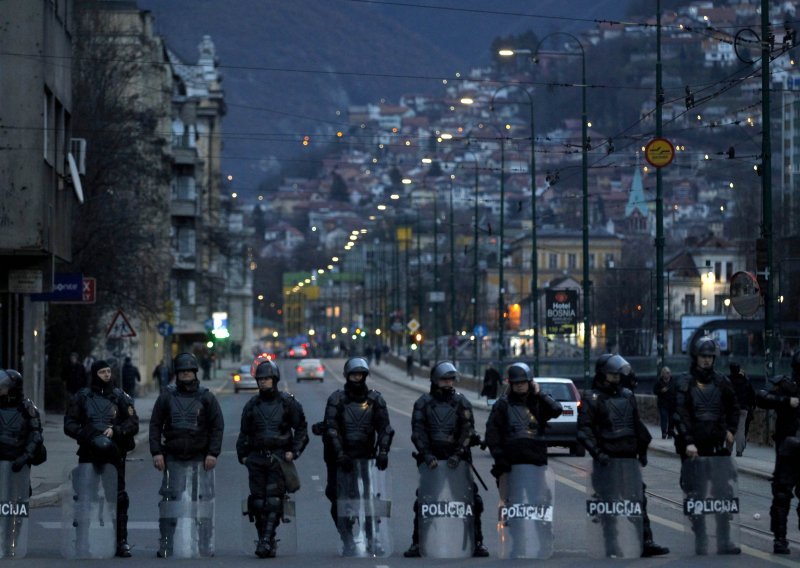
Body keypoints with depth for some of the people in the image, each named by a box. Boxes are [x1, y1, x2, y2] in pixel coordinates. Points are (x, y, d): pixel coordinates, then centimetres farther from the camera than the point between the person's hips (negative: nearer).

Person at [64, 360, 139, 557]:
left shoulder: (120, 397, 9)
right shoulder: (82, 397, 8)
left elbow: (133, 423, 5)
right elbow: (69, 424, 5)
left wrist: (115, 431, -12)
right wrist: (85, 434, -12)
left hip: (115, 453, 0)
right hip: (88, 453, 0)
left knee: (119, 496, -4)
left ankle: (121, 541, -2)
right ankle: (84, 540, 8)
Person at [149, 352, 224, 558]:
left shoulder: (207, 398, 5)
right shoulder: (166, 397, 8)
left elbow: (217, 427, 3)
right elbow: (155, 425, 8)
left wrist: (213, 453, -6)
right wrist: (156, 452, -2)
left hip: (199, 458, -1)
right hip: (172, 458, 1)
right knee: (169, 500, -4)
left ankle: (204, 546, 4)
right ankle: (166, 546, -2)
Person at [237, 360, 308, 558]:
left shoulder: (288, 402, 4)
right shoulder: (252, 405, 13)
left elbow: (301, 428, 6)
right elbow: (244, 432, 19)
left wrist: (294, 451, -4)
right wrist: (242, 455, 9)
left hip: (279, 458, -3)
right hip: (256, 458, 3)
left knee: (273, 501, -12)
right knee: (258, 502, 0)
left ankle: (267, 540, -17)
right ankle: (264, 539, 7)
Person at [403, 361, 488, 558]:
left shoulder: (461, 402, 6)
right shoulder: (423, 403, 5)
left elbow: (467, 430, -3)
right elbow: (418, 432, -2)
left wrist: (458, 454, -16)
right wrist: (427, 455, -15)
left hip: (457, 459, 0)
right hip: (431, 459, 0)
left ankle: (477, 542, 3)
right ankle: (417, 543, 4)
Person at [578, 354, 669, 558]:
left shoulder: (627, 396, 14)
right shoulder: (592, 399, -3)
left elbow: (637, 425, 22)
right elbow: (584, 430, -8)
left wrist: (642, 450, 18)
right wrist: (597, 452, -17)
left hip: (629, 458, 6)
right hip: (607, 461, -6)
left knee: (639, 500, 5)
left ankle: (646, 542, 8)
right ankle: (612, 547, 0)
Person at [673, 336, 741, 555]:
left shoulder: (720, 382, 9)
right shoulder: (684, 383, -3)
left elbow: (733, 408, 22)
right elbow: (680, 415, -10)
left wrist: (731, 430, 8)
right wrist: (688, 442, -19)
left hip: (717, 446, 3)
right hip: (693, 447, -3)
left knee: (723, 493, 0)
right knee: (696, 495, 2)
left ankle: (724, 541, 3)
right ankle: (700, 543, 7)